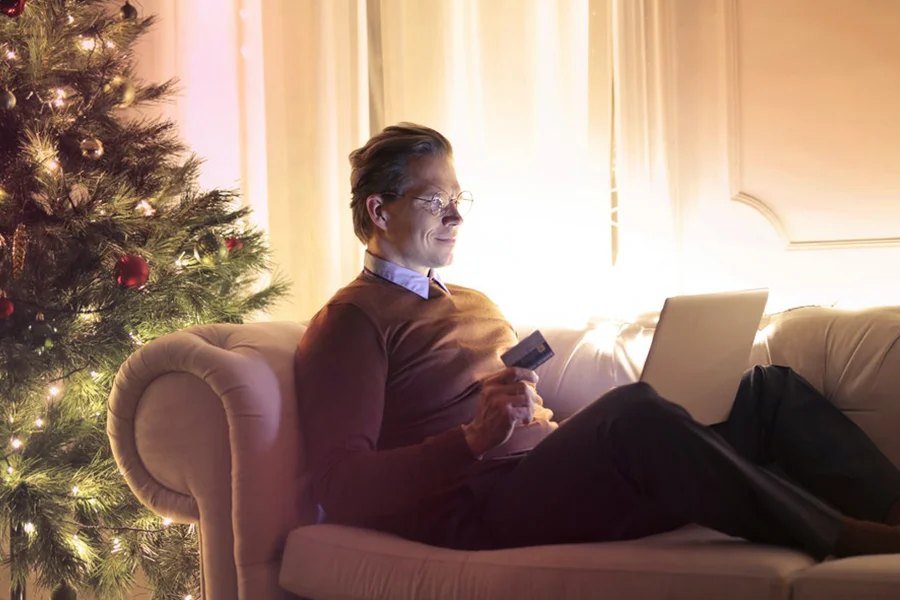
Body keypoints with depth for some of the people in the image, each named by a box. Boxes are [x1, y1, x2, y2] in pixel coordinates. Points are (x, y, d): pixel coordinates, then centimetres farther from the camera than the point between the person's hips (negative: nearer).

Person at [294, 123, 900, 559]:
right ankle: (844, 539, -27)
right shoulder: (350, 322, 2)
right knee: (634, 410, -36)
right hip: (483, 509, -8)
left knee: (769, 388, -3)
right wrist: (475, 438, -23)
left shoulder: (476, 303, 28)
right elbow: (342, 488, -11)